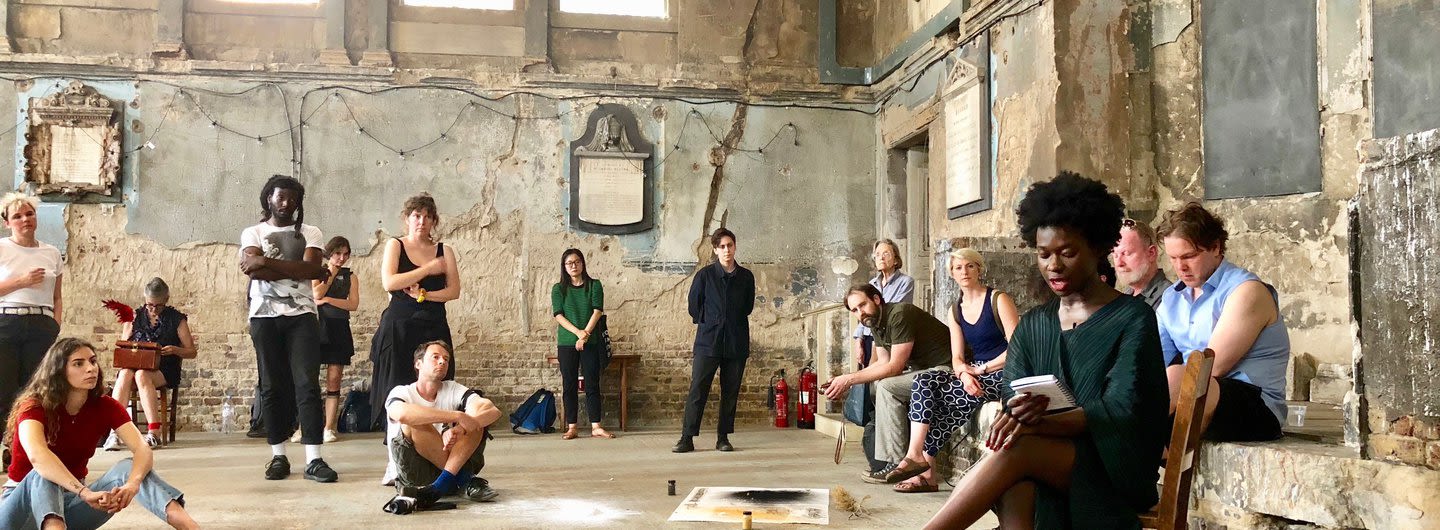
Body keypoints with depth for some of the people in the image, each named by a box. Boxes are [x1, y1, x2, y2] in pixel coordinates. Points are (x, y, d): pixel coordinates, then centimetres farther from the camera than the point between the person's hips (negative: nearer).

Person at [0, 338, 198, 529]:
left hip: (69, 503, 3)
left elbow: (143, 449, -23)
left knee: (128, 467, -23)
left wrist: (132, 484, -46)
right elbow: (37, 456, -41)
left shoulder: (105, 406, -7)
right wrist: (85, 493, -55)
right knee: (42, 475, -36)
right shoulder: (34, 407, -18)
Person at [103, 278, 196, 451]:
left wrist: (174, 350, -13)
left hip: (164, 371, -2)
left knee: (142, 375, -36)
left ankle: (154, 432, -39)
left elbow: (192, 352, 8)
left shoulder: (176, 319, 8)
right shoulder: (134, 317, 14)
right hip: (134, 364, 2)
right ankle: (114, 432, -41)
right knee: (125, 374, -34)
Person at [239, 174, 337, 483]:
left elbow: (311, 268, -7)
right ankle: (278, 456, 9)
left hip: (301, 315, 0)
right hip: (265, 316, 0)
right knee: (272, 387, 3)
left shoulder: (309, 233, 11)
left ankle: (313, 459, -11)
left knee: (308, 384, -8)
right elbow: (253, 271, -9)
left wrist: (266, 262, -9)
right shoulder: (252, 233, 10)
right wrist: (296, 269, -9)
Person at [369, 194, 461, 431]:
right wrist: (428, 269, -9)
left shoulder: (443, 251, 12)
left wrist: (423, 295, -11)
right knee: (398, 387, -6)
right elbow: (389, 283, -10)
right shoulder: (395, 245, 6)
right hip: (399, 328, -2)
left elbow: (454, 291, 3)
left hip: (434, 328, 2)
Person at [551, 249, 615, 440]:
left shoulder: (594, 285, 5)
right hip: (566, 343, 0)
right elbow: (558, 315, -4)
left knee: (592, 385, 0)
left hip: (591, 343, 0)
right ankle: (572, 427, 8)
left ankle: (596, 426, 3)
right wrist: (578, 332, -17)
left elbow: (597, 311, -4)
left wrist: (585, 335, -15)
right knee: (569, 385, 3)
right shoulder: (559, 289, 6)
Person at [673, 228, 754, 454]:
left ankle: (723, 438, 14)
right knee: (697, 390, -6)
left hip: (736, 343, 2)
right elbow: (694, 304, 9)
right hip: (708, 342, -2)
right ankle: (687, 438, -2)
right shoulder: (705, 274, -1)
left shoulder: (746, 277, 6)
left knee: (731, 392, 5)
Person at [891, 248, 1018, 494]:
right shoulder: (954, 312, 16)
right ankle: (916, 454, -28)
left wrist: (982, 368, -15)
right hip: (975, 375, 6)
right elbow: (957, 358, 8)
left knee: (943, 400, -26)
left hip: (1004, 374, -6)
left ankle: (926, 468, -20)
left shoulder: (999, 300, -3)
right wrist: (964, 374, -16)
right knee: (925, 380, -20)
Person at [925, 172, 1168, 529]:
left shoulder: (1132, 318, -1)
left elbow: (1121, 410, -13)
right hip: (1047, 467, 3)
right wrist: (1019, 414, -22)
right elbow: (1010, 403, 5)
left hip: (1112, 469, -3)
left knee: (1018, 450, -34)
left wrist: (1042, 423, -30)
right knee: (1014, 488, -35)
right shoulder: (1031, 326, 15)